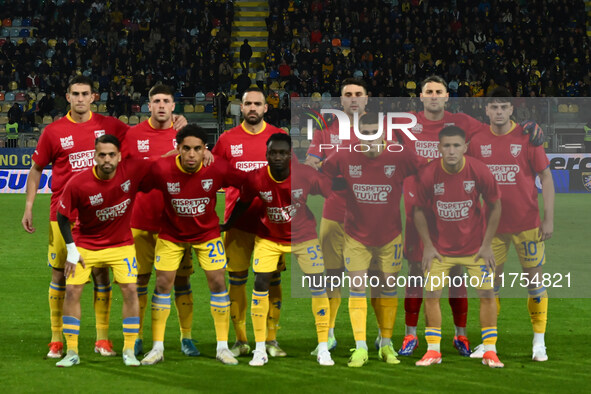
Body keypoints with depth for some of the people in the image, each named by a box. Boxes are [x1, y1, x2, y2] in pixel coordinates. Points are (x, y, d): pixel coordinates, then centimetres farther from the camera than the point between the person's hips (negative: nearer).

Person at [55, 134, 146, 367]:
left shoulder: (132, 171, -20)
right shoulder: (77, 184, -22)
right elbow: (62, 216, -9)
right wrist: (71, 250, -9)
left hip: (121, 244, 1)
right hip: (85, 245, -1)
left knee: (130, 289, -9)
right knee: (72, 290, -8)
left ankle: (129, 350, 4)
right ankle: (71, 352, 3)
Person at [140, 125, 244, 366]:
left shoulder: (217, 169, -23)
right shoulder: (161, 169, -25)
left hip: (207, 233, 0)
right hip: (171, 234, 0)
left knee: (218, 282, -5)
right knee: (163, 284, -5)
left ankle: (222, 347, 6)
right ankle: (157, 348, 5)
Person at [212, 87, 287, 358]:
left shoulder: (279, 137, 6)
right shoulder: (228, 139, 6)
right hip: (237, 220, 0)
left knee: (272, 279, 1)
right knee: (236, 279, 1)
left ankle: (271, 340, 8)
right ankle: (240, 340, 9)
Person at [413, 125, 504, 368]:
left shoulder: (480, 171, -16)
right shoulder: (428, 174, -16)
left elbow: (495, 206, -4)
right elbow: (419, 210, -2)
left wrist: (487, 245, -5)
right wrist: (427, 245, -6)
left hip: (475, 246, 0)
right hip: (440, 246, 0)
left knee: (487, 294, -4)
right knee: (431, 294, -5)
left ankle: (489, 351, 7)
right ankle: (433, 350, 8)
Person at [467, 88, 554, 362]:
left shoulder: (527, 138, -6)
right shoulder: (478, 141, 2)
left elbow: (546, 177, -2)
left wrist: (549, 218, -7)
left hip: (527, 223, -2)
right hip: (492, 224, 2)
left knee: (534, 279, 2)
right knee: (490, 281, 5)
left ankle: (539, 343, 12)